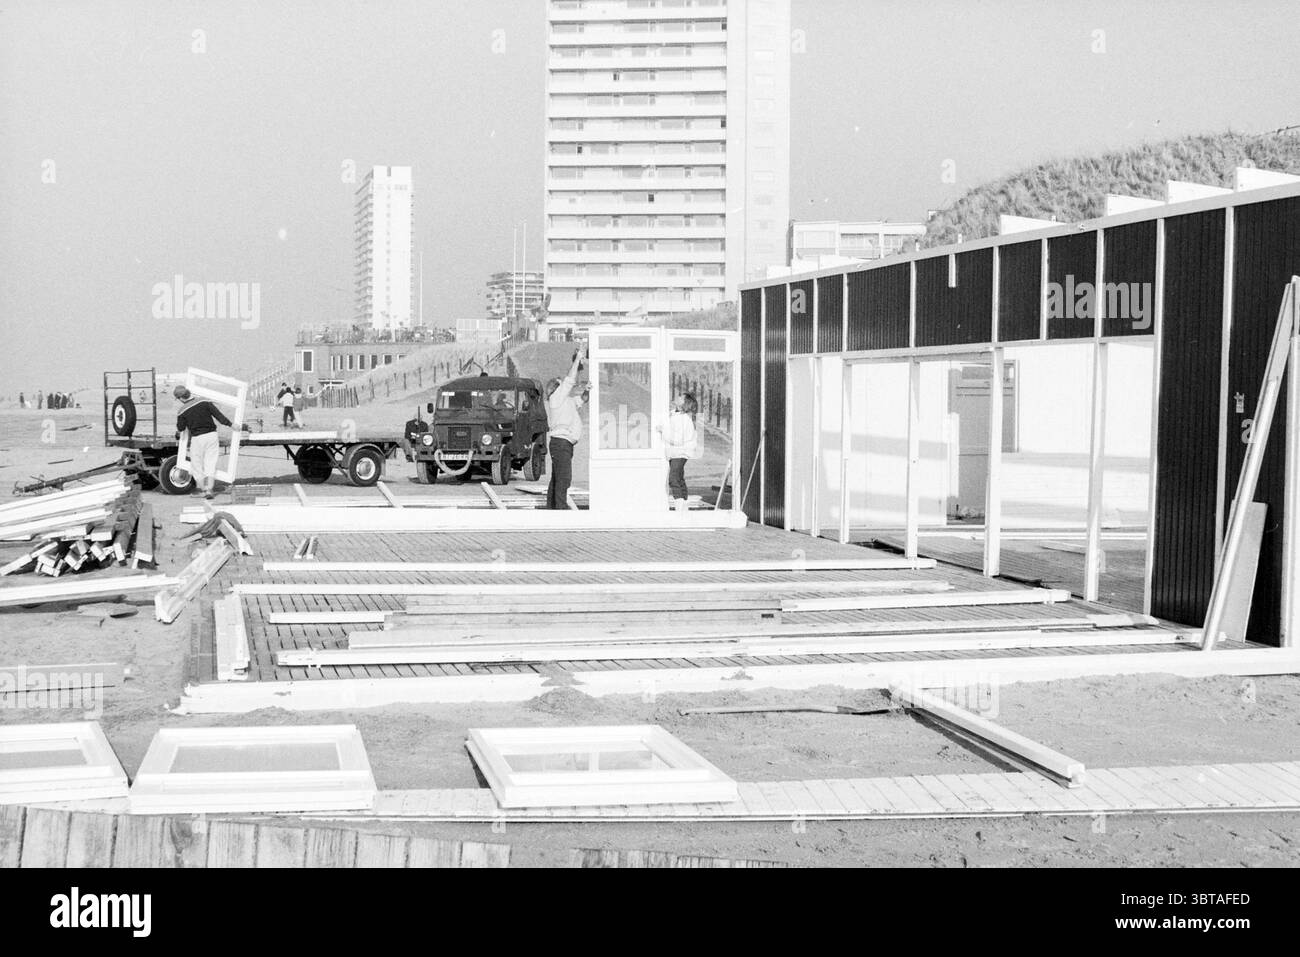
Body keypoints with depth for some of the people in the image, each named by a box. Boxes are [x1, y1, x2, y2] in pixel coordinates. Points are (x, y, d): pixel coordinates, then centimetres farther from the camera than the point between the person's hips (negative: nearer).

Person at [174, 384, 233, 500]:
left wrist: (178, 434, 26)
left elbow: (180, 428, 4)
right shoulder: (204, 402, -3)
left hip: (197, 438, -2)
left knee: (196, 464, 14)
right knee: (211, 464, 6)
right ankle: (209, 489, -1)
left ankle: (203, 489, 17)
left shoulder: (183, 411, -7)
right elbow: (217, 414, -5)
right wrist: (229, 424, 1)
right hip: (211, 434, 2)